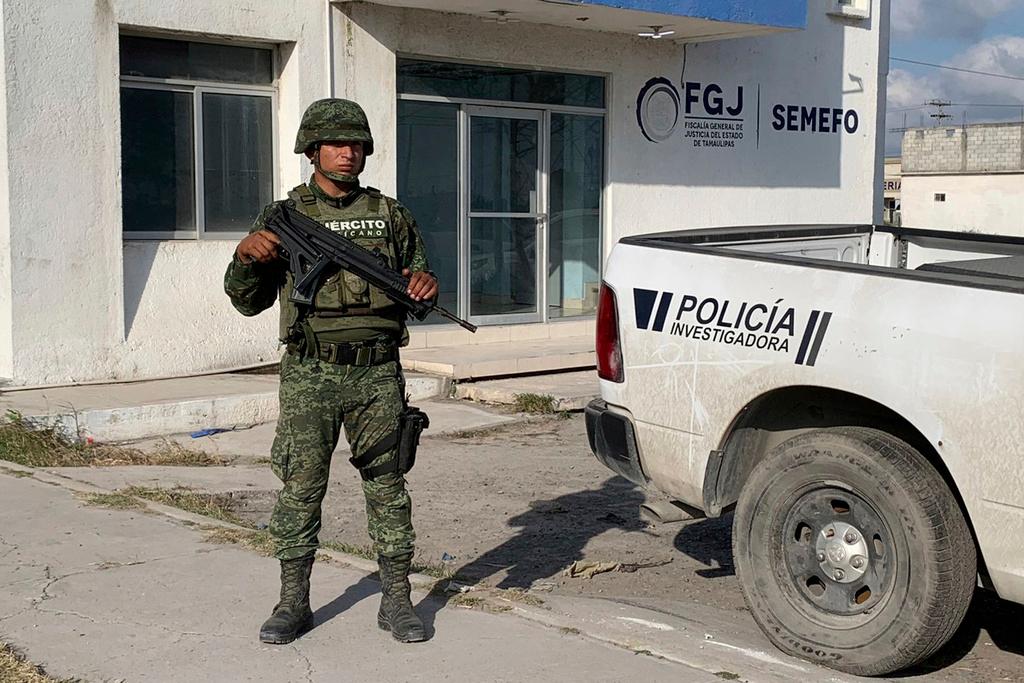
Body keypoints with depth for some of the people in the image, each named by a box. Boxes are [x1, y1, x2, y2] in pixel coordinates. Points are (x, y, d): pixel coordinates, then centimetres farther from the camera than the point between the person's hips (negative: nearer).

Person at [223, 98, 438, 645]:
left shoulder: (390, 215, 11)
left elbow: (415, 280, 18)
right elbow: (248, 301, 7)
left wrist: (426, 284, -6)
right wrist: (245, 255, -12)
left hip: (378, 375, 1)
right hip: (311, 375, -1)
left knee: (387, 485, 5)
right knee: (301, 487, 2)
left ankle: (396, 601, 14)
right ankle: (293, 602, 14)